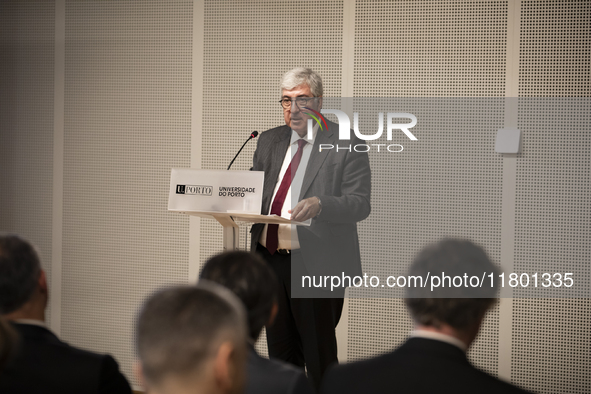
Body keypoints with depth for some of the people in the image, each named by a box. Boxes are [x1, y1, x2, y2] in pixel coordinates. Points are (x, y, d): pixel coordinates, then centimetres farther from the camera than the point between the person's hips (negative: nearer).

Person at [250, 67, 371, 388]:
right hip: (270, 260, 6)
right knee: (280, 354, 12)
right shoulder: (269, 141, 14)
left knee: (319, 356, -3)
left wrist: (320, 204, -29)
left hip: (316, 265, -6)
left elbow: (360, 204, -11)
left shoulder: (345, 144, -4)